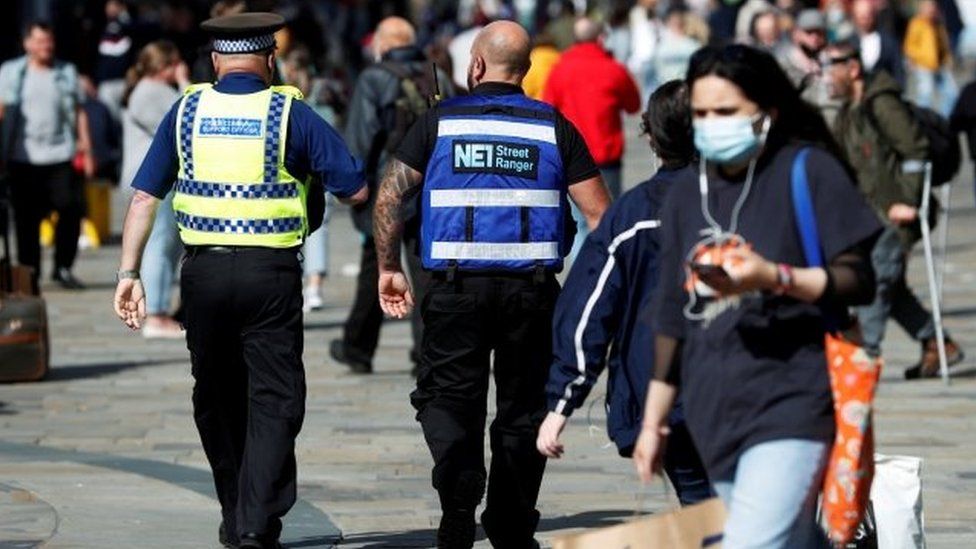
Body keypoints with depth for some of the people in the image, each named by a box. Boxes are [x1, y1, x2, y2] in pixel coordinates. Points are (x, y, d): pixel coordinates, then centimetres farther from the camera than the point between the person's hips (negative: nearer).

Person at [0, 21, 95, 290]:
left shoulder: (67, 73, 11)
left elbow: (79, 112, 14)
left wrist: (86, 148, 8)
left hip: (61, 156, 1)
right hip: (24, 156, -1)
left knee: (71, 209, -6)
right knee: (27, 218, 2)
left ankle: (63, 268, 7)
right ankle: (29, 272, 10)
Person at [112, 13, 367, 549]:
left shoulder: (186, 111, 6)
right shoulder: (290, 113, -2)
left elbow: (145, 197, 3)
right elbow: (356, 189, 0)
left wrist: (129, 272, 5)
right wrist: (310, 176, 19)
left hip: (203, 270, 3)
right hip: (271, 273, -3)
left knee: (216, 400, 17)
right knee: (274, 401, 0)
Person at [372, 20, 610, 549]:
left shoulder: (442, 120, 3)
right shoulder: (553, 127, 5)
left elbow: (389, 196, -1)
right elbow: (598, 213, 1)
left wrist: (389, 269, 9)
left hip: (457, 287, -1)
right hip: (533, 287, 1)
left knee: (449, 399, 5)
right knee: (523, 407, 12)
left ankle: (459, 494, -17)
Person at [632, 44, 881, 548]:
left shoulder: (807, 171, -3)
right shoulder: (686, 194, 14)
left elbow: (858, 280, -8)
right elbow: (673, 316, 19)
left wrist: (774, 277, -24)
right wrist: (653, 421, 19)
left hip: (791, 406, -6)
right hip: (713, 413, 6)